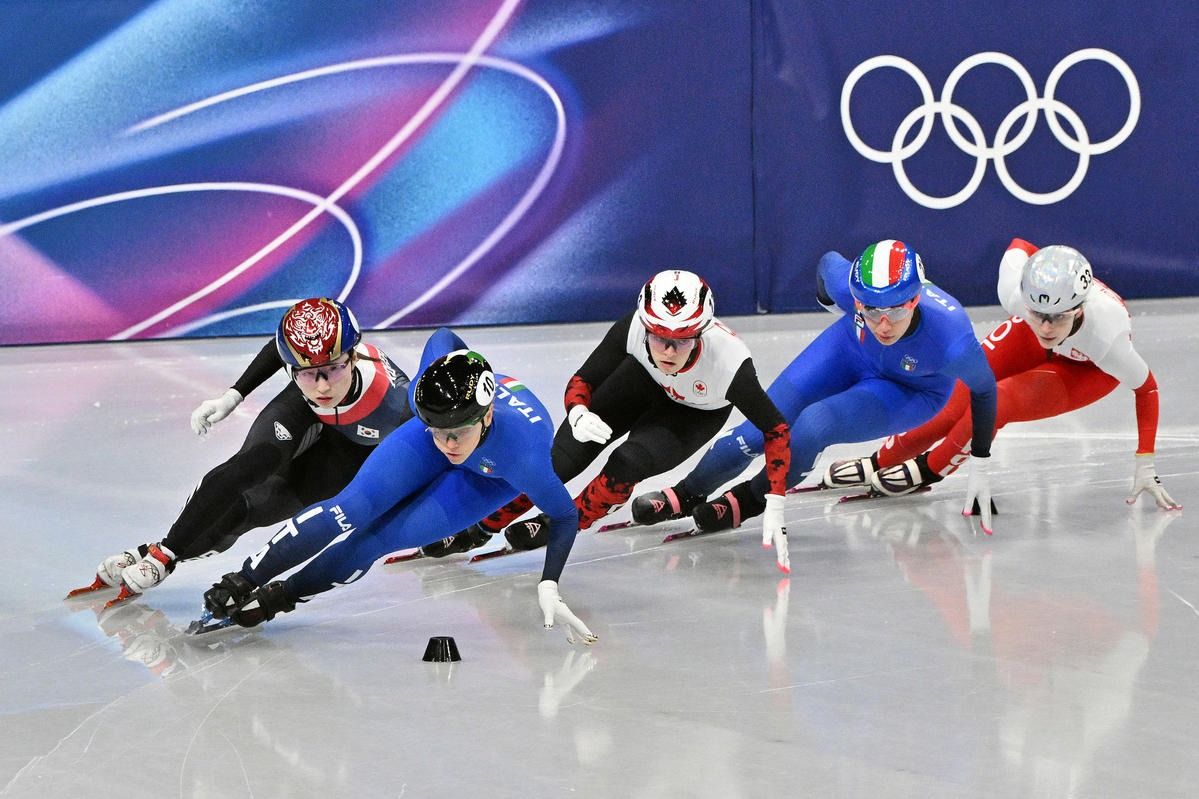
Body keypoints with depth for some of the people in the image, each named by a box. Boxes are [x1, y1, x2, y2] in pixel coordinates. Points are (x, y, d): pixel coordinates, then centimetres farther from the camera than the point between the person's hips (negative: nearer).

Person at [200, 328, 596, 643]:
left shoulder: (523, 454, -46)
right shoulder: (428, 392, -38)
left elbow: (565, 516, -31)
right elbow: (444, 338, -15)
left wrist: (548, 588, -40)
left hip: (493, 478, -2)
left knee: (382, 539, -14)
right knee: (353, 509, -17)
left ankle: (278, 597, 3)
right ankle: (242, 582, -11)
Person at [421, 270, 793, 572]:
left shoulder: (730, 363, -42)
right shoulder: (633, 329, -37)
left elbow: (776, 429, -27)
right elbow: (580, 382, -22)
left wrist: (774, 504, -31)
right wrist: (578, 413, -45)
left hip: (698, 412, -2)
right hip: (644, 380, 2)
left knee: (627, 465, -24)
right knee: (564, 456, -7)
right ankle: (481, 527, 11)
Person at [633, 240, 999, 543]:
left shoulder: (951, 340, -42)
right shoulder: (847, 283, -35)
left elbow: (984, 389, -20)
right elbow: (829, 262, -8)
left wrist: (980, 467, -14)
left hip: (912, 391, -3)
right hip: (850, 348, 3)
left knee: (815, 424, -27)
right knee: (764, 427, -6)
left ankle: (747, 501, -2)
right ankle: (687, 494, 19)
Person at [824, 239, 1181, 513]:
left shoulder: (1108, 334, -44)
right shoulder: (1016, 286, -38)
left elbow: (1146, 388, -24)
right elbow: (1018, 246, -13)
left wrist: (1145, 465, -23)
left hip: (1089, 368, -3)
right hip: (1028, 343, 3)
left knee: (998, 403, -25)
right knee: (957, 400, -7)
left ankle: (928, 470, 1)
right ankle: (877, 465, 15)